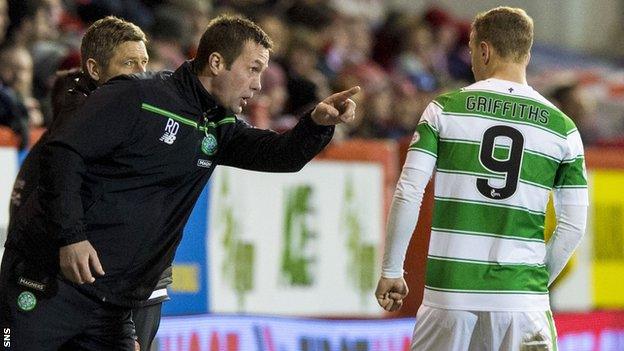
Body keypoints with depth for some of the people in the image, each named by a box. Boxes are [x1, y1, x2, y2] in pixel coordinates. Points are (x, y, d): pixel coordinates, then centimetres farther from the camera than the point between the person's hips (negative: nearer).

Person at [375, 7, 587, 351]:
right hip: (522, 294, 0)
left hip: (448, 292, 0)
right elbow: (573, 225, 5)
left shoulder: (444, 109, 2)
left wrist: (391, 271, 5)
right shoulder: (562, 128, 5)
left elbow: (408, 195, -3)